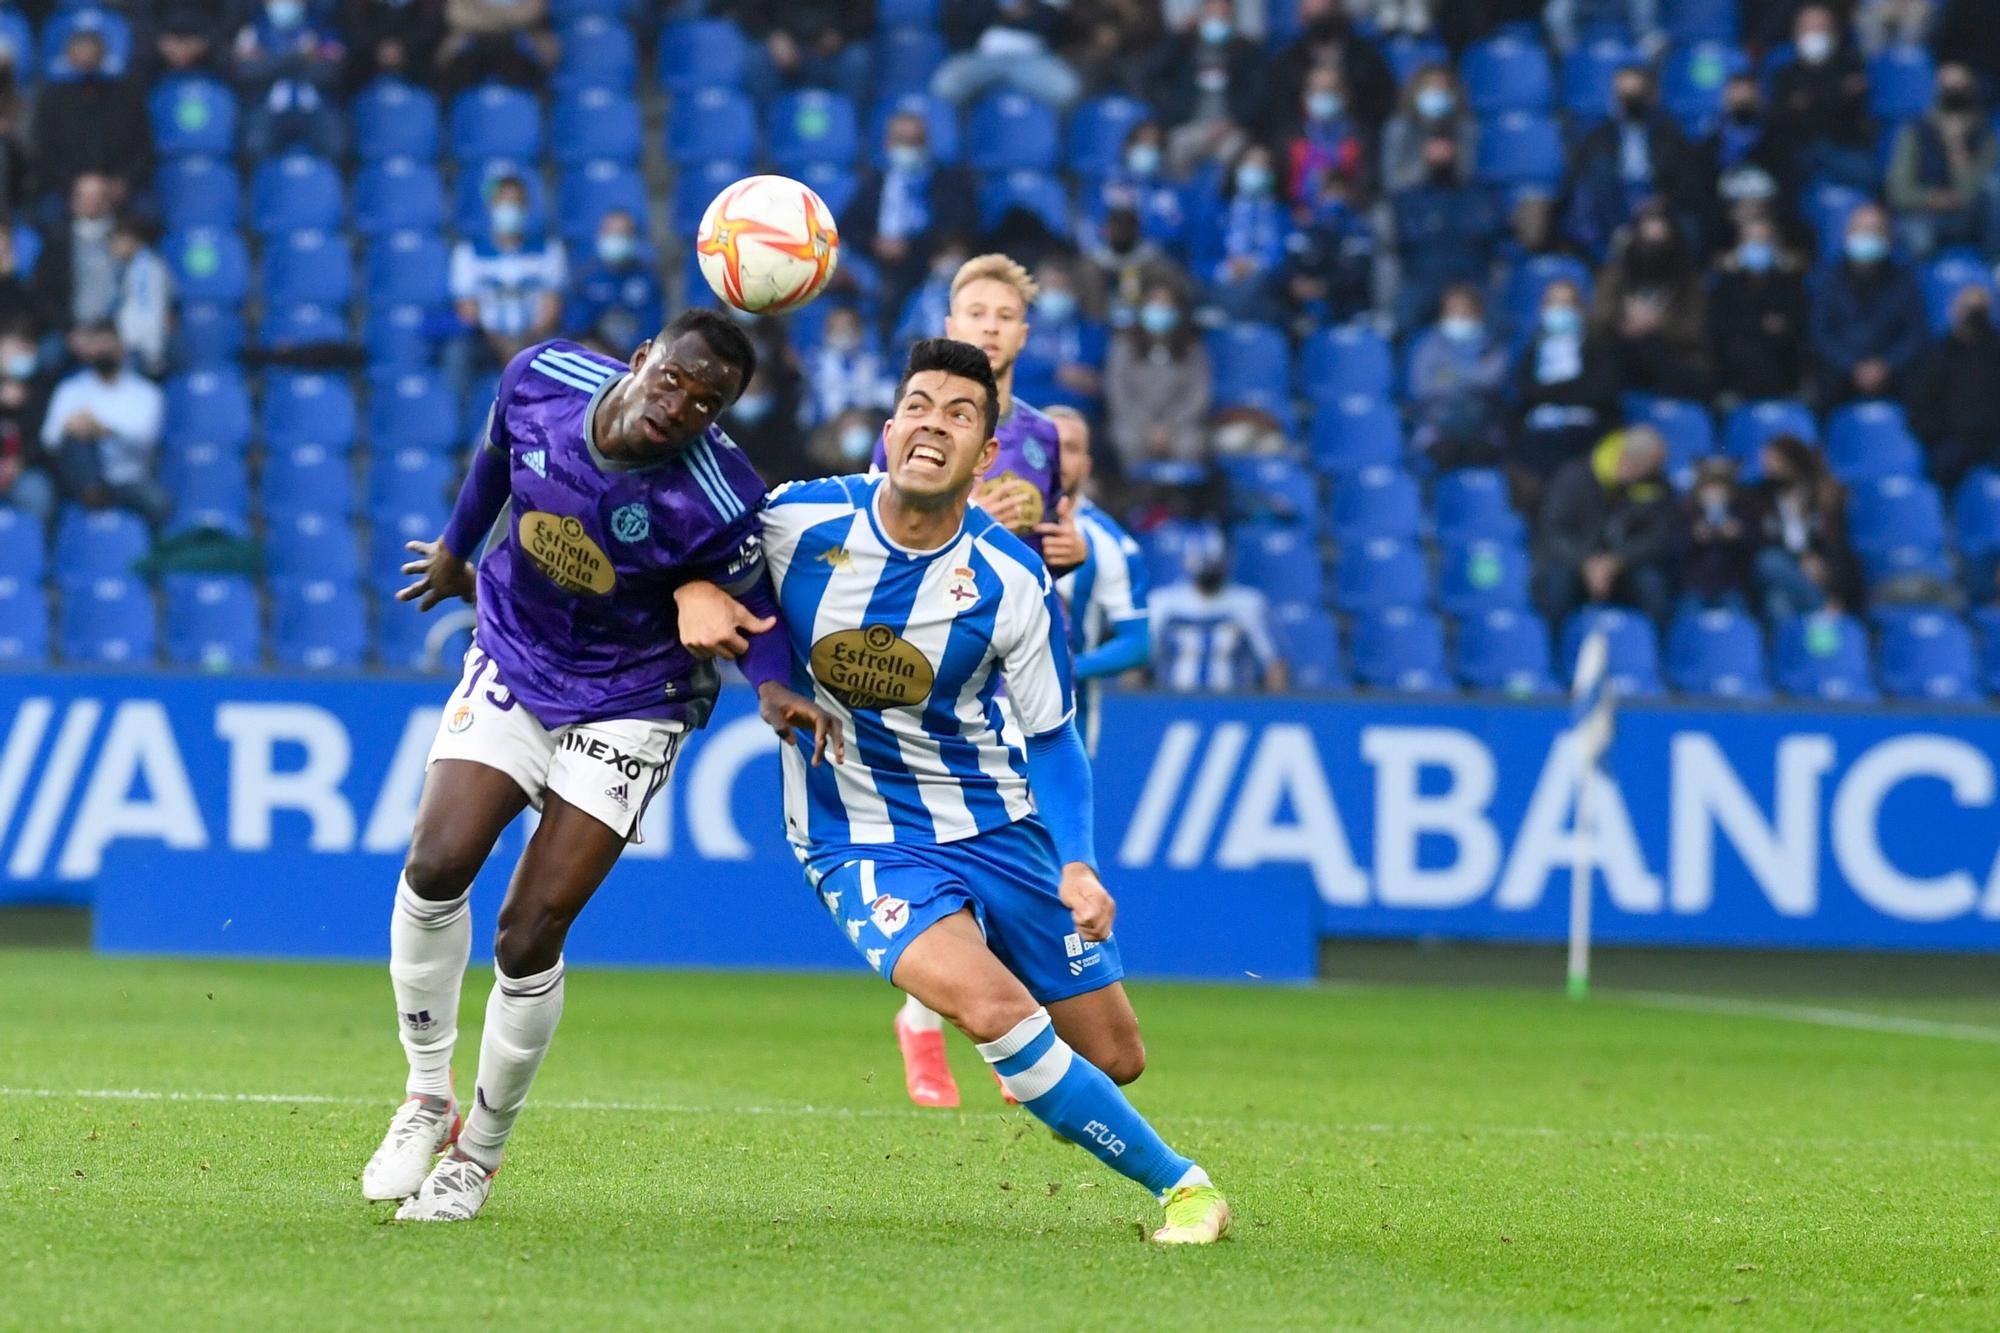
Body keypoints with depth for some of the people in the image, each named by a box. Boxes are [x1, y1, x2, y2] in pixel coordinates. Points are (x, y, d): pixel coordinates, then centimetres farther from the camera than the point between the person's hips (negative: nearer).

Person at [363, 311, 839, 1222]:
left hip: (626, 711, -3)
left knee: (528, 938, -9)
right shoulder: (542, 378, -16)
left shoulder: (719, 504, -26)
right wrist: (456, 548, 25)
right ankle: (427, 1100, 4)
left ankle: (480, 1152, 12)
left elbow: (752, 601, -7)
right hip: (510, 667, 3)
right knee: (435, 869, -16)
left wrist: (777, 688, -27)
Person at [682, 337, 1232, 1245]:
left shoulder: (1012, 582, -10)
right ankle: (1175, 1181, -11)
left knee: (1113, 1056, 4)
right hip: (860, 838, -2)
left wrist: (1078, 865, -14)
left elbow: (1050, 735, -1)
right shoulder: (798, 521, -14)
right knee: (991, 1009, -28)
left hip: (997, 822, 2)